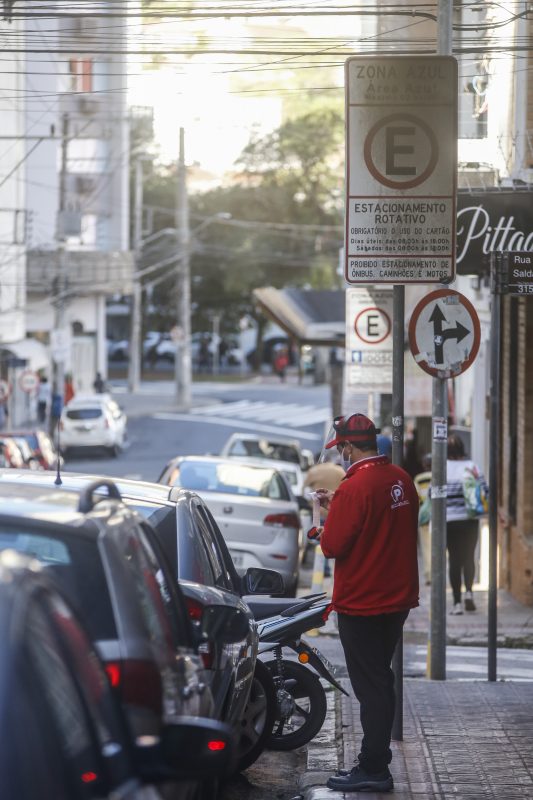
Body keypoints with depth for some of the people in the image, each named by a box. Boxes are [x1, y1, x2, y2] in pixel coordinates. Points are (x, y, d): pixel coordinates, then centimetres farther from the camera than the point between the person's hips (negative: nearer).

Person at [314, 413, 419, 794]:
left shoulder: (354, 488, -22)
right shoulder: (402, 479, 4)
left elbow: (333, 546, -20)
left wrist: (330, 515, -1)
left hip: (362, 604, -8)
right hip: (397, 598, 8)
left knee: (370, 685, -3)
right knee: (381, 681, 17)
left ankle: (373, 769, 1)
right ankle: (376, 762, 25)